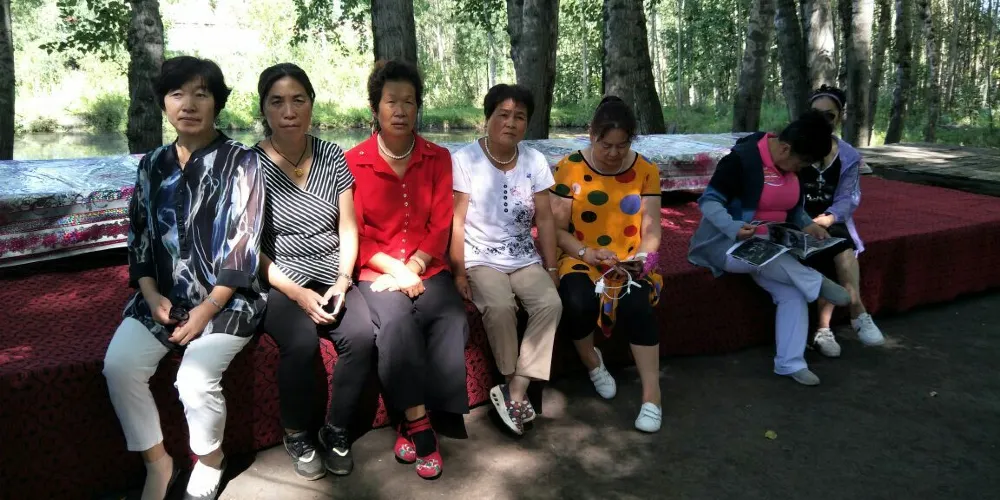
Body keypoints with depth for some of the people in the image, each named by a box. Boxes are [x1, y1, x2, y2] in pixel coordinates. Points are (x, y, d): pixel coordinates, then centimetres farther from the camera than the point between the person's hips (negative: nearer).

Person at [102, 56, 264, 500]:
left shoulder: (240, 162, -5)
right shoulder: (152, 164, 12)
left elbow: (242, 243, -10)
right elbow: (139, 232, 14)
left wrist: (206, 309, -16)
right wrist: (150, 292, -2)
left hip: (225, 299, -5)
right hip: (163, 297, 5)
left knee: (195, 379, -25)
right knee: (119, 367, -18)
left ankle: (209, 464, 6)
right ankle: (157, 462, 5)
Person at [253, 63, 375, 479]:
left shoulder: (332, 156, 4)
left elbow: (348, 228, 7)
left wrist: (343, 280, -8)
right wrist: (297, 293, -16)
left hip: (330, 275, 3)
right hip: (276, 281, -3)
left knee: (362, 335, -25)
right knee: (302, 342, -31)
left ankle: (336, 431, -1)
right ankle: (297, 434, -2)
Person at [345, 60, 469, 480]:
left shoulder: (439, 159, 9)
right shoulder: (352, 163, 1)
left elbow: (441, 226, 3)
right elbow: (354, 234, -2)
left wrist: (413, 267, -12)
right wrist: (396, 271, -15)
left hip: (428, 270, 2)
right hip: (377, 273, -2)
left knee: (453, 322, -28)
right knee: (397, 319, -33)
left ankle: (411, 423, -16)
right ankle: (419, 424, -21)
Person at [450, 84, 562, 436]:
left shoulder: (535, 161, 3)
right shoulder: (465, 159, -7)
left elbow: (545, 219, 5)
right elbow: (455, 222, -9)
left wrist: (551, 268, -1)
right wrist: (459, 273, -14)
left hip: (525, 259, 4)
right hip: (481, 259, -3)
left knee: (551, 304, -25)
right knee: (500, 307, -32)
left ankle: (515, 390, -16)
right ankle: (514, 386, -8)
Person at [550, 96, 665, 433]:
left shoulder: (645, 171, 3)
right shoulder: (570, 168, -3)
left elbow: (651, 229, 2)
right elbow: (557, 229, -3)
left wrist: (640, 259, -17)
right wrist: (585, 253, -19)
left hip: (630, 264, 1)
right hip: (581, 260, -1)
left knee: (636, 304, -32)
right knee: (577, 303, -33)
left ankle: (652, 396, -20)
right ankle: (592, 362, 1)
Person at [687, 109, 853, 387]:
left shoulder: (791, 166, 5)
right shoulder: (742, 159, -20)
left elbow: (793, 206, 20)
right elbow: (709, 201, -22)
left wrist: (807, 224, 0)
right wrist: (735, 228, -37)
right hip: (728, 244, -7)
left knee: (793, 292, -13)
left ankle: (790, 363, -4)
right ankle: (818, 284, -20)